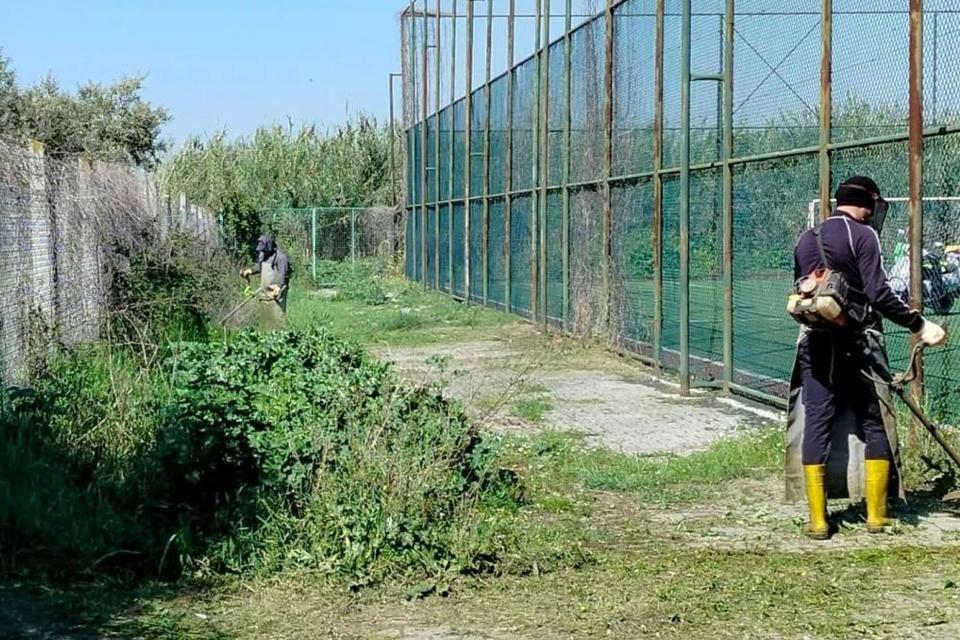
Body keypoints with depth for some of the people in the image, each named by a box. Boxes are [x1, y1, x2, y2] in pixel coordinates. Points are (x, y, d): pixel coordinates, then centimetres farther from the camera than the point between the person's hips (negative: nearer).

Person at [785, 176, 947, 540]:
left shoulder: (805, 241, 12)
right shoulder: (863, 235, -7)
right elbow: (879, 294, -16)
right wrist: (918, 324, -12)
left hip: (816, 343, 5)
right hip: (858, 343, -5)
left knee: (816, 424, 3)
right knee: (875, 424, 6)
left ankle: (817, 520, 1)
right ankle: (876, 516, 7)